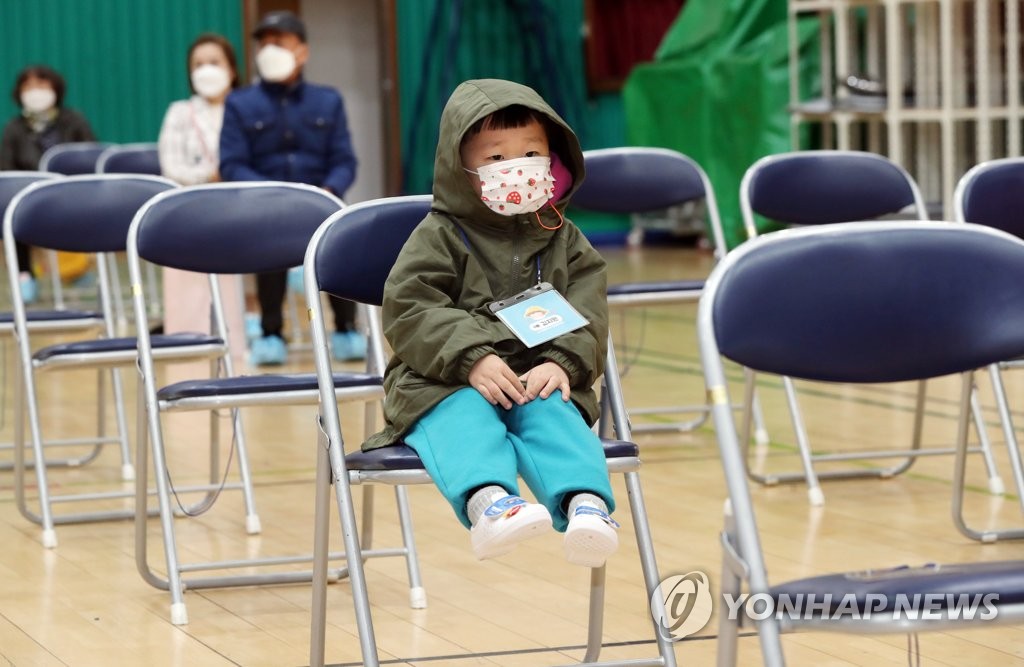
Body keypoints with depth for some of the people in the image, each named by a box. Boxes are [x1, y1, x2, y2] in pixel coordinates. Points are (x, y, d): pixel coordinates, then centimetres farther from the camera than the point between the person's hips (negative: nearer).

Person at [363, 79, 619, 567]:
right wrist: (472, 358, -21)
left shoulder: (564, 241, 16)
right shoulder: (439, 237, 4)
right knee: (466, 417, -35)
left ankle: (585, 504, -54)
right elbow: (409, 310, -8)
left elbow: (587, 311, 7)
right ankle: (487, 500, -62)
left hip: (540, 381, 3)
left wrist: (561, 362, -15)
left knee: (555, 415, -30)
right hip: (446, 382, -3)